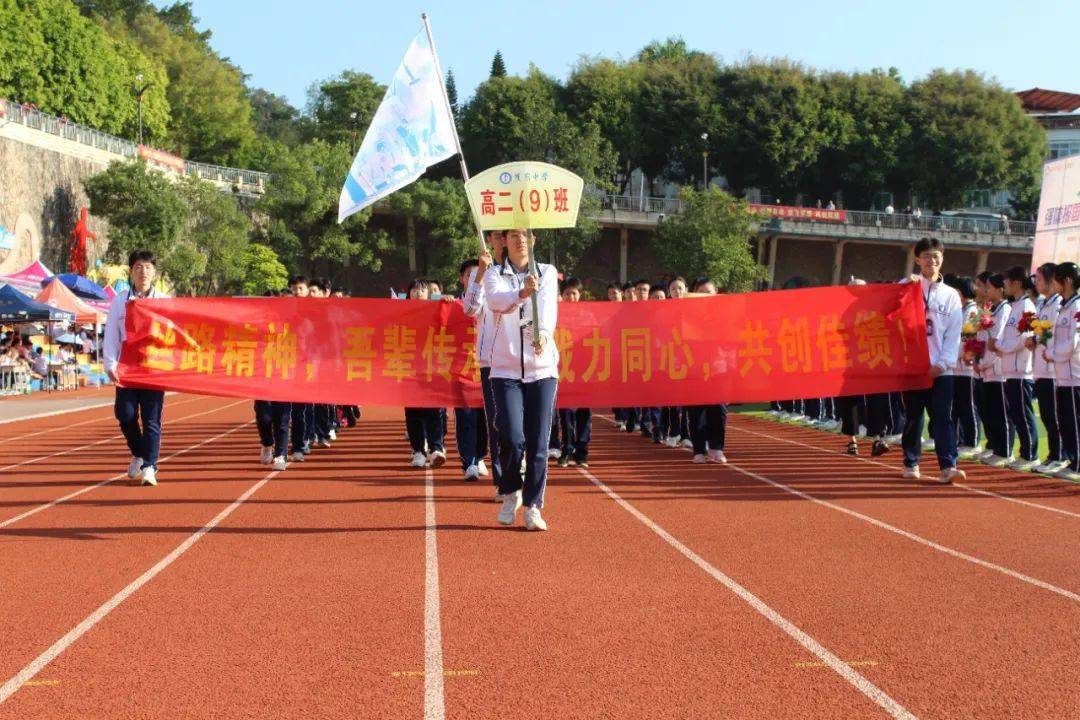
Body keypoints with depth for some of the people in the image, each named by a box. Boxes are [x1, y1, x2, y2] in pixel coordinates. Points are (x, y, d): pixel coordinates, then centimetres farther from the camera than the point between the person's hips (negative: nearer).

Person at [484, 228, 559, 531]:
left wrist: (543, 334, -34)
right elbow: (496, 301, -18)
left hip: (542, 368, 1)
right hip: (506, 368, -1)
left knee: (538, 443, -2)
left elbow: (549, 307, -12)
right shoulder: (494, 275, 5)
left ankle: (533, 506, 8)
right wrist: (521, 293, -40)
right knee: (512, 439, -10)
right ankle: (510, 493, 15)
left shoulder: (547, 273, 7)